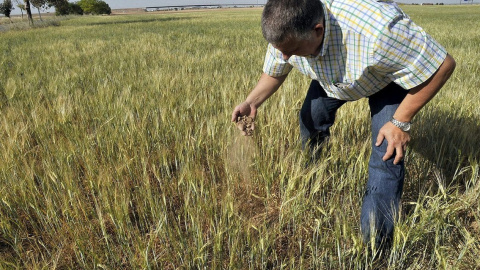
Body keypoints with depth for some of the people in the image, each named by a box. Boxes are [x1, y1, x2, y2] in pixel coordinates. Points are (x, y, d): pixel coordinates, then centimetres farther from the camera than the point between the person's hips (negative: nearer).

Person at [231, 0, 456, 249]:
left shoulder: (376, 32, -47)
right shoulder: (287, 32, -27)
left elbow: (443, 65, -33)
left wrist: (401, 123, -27)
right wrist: (251, 103, -25)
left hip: (389, 78, -5)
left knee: (386, 156, -13)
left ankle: (376, 242, 5)